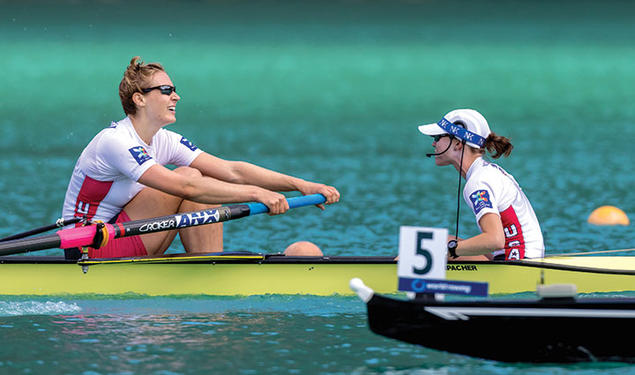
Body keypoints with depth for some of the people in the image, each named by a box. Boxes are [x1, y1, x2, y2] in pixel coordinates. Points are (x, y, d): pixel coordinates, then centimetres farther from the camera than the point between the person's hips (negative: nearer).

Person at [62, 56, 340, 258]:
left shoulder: (165, 141, 6)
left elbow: (230, 171, -2)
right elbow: (183, 187, -31)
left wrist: (300, 185, -12)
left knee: (209, 186, -3)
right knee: (190, 178, -17)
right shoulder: (115, 141, -21)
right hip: (89, 251, -9)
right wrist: (255, 193, -33)